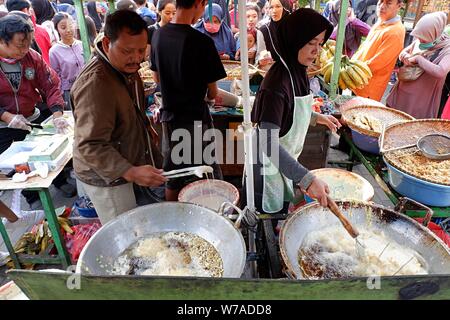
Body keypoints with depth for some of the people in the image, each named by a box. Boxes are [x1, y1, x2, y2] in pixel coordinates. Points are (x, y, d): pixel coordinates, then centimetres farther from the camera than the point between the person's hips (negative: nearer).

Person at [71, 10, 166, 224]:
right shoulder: (95, 83, -30)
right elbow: (90, 146, -31)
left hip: (123, 169, 9)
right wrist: (130, 172, -42)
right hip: (106, 177, -8)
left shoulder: (125, 67, 2)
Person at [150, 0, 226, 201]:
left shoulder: (158, 35, 1)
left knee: (172, 178, 17)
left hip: (169, 117, 7)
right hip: (196, 118, -6)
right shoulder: (201, 41, -17)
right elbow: (212, 94, -11)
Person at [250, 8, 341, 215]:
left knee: (281, 218, 25)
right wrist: (307, 179, -38)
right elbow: (269, 142, -35)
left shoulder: (298, 71, 0)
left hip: (285, 162, 8)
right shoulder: (277, 80, -27)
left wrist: (316, 118, 6)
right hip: (268, 169, -8)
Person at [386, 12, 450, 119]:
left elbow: (440, 72, -31)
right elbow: (403, 51, 16)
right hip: (402, 92, 6)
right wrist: (405, 56, -9)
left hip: (421, 99, -5)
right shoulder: (419, 41, 1)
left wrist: (418, 58, -22)